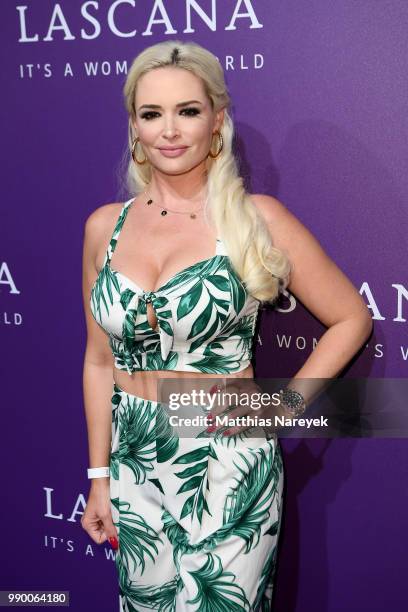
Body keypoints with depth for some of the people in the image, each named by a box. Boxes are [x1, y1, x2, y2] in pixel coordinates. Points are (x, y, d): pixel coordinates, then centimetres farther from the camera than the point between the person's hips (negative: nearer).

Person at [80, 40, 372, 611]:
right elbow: (101, 359, 8)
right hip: (135, 466, 4)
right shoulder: (105, 227, 2)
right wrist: (100, 477, 9)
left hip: (228, 472, -3)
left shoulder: (258, 219, -8)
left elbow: (351, 319, -1)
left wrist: (283, 406, -8)